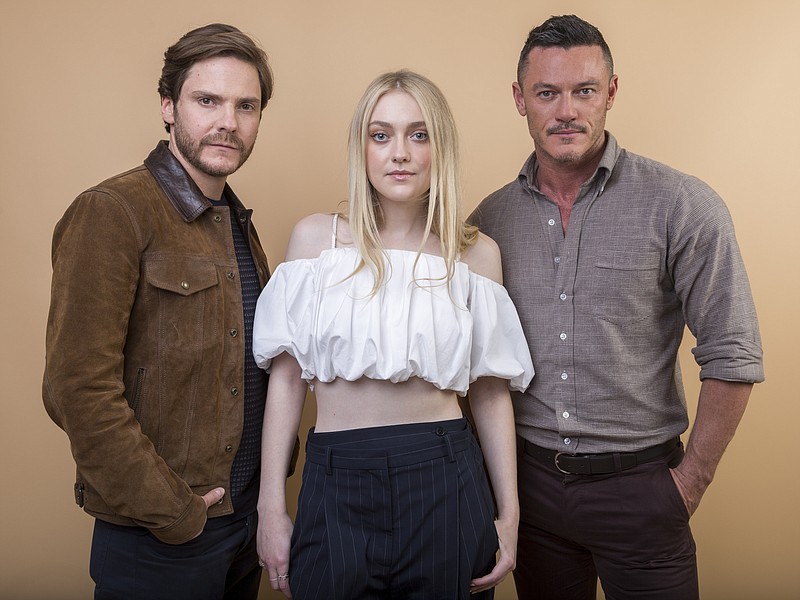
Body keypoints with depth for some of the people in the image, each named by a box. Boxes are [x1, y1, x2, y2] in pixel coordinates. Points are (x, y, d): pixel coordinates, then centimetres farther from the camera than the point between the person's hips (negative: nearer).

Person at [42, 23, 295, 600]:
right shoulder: (111, 213, -16)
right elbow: (80, 389, -21)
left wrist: (273, 480, 8)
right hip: (159, 540, -7)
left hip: (248, 511, 7)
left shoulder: (238, 221, 9)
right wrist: (172, 514, -17)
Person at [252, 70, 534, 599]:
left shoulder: (477, 253, 2)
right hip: (337, 484, 0)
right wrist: (272, 506, -1)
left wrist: (509, 513, 5)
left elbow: (491, 391, 6)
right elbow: (286, 378, 0)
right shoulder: (316, 237, 0)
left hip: (445, 481, 1)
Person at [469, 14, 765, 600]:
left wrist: (691, 481, -6)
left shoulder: (684, 207, -10)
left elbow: (732, 358, -8)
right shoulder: (490, 219, 0)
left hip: (639, 483, -2)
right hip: (530, 480, 3)